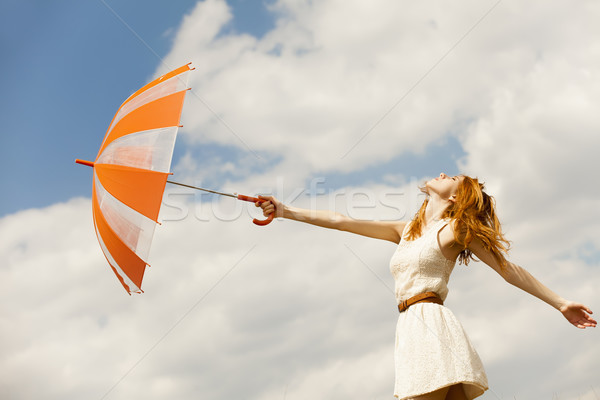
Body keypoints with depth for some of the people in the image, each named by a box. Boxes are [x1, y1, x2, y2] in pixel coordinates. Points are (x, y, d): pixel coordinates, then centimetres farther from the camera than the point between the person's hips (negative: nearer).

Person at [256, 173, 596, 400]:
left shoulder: (455, 230, 5)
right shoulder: (405, 230, 22)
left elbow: (510, 270, 11)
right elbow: (343, 221, 18)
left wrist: (560, 303, 10)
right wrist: (286, 210, 14)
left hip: (433, 323, -6)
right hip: (412, 328, 6)